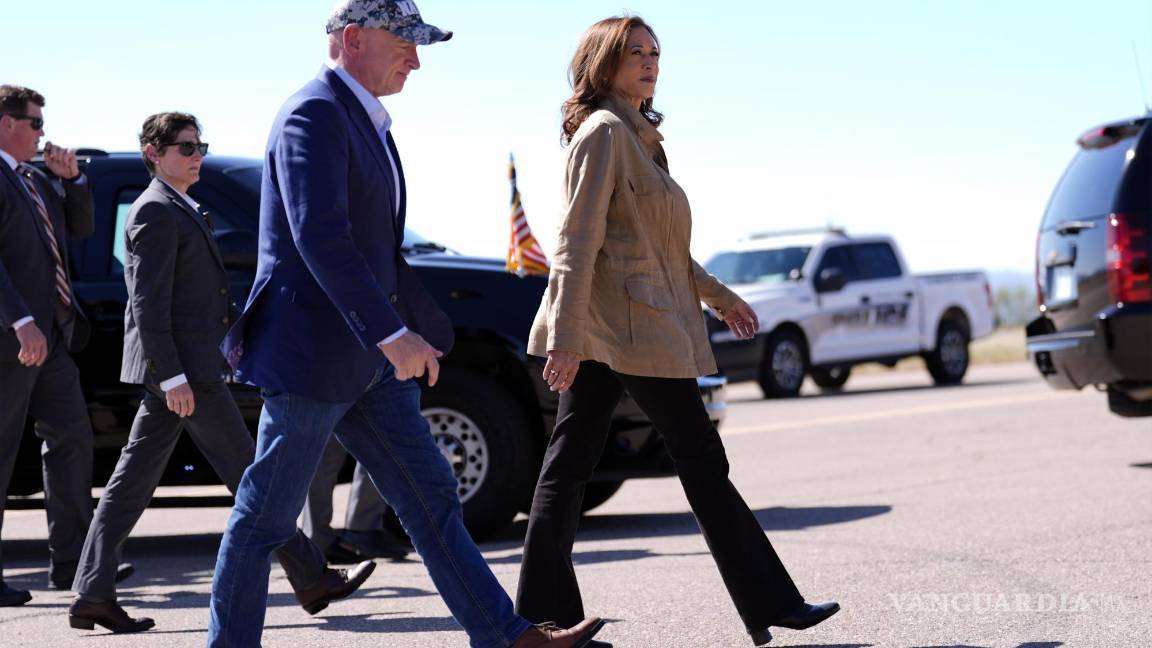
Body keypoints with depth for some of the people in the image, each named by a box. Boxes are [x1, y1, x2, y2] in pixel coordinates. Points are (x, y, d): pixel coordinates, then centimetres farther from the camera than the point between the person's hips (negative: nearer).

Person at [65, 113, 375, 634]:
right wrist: (173, 376, -23)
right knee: (249, 474, -4)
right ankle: (312, 580, 3)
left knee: (133, 482, 6)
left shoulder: (182, 211, 20)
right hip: (182, 366, -10)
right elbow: (149, 303, -19)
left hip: (181, 366, 10)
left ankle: (92, 595, 6)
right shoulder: (155, 211, -12)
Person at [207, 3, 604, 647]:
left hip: (366, 358, 10)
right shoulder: (314, 114, -14)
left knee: (432, 496, 7)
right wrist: (394, 335, -30)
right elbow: (319, 238, -26)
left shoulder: (367, 122, 16)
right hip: (311, 352, -10)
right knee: (267, 515, 1)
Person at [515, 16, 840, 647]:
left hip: (608, 326, 10)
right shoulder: (604, 131, -11)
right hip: (632, 322, -10)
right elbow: (578, 241, -18)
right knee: (702, 462, -2)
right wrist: (566, 336, -23)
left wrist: (716, 294, 28)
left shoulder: (636, 135, 19)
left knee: (568, 463, 5)